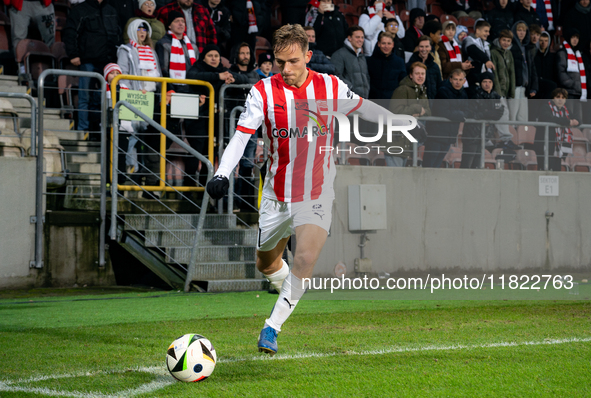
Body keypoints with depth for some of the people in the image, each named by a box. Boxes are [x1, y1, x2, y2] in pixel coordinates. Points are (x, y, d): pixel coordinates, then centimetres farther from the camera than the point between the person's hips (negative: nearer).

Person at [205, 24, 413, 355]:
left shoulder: (331, 87, -5)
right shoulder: (264, 91, -9)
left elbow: (366, 109, 13)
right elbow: (241, 136, -13)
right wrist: (222, 175, -27)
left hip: (317, 194, -1)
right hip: (277, 192, 2)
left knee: (305, 259, -23)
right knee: (266, 264, 14)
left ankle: (272, 327, -13)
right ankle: (292, 296, 48)